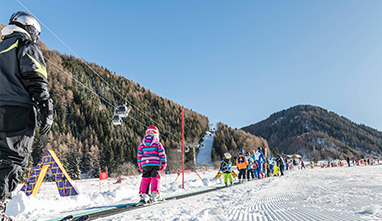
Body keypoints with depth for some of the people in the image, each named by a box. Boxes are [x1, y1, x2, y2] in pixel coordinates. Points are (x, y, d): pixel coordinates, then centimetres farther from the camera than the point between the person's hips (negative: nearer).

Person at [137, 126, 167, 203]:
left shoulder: (142, 144, 13)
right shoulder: (157, 143, 3)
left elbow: (139, 156, 15)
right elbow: (162, 154, 0)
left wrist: (140, 166, 22)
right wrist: (163, 164, 6)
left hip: (145, 164, 3)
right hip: (155, 164, -3)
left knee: (145, 179, 7)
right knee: (155, 178, 0)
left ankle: (143, 194, 2)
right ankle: (155, 194, -7)